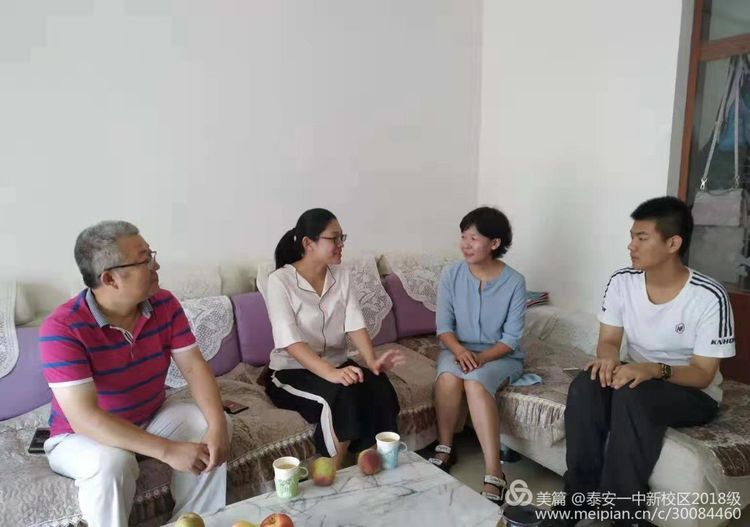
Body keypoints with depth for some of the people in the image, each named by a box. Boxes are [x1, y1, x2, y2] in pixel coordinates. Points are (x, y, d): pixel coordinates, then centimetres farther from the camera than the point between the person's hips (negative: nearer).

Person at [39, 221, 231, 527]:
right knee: (112, 462, -35)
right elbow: (84, 418, -33)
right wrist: (168, 451, -38)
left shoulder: (164, 304, -11)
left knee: (208, 428, -17)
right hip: (81, 435, -5)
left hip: (152, 418, 5)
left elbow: (193, 367, -12)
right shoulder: (62, 329, -28)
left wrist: (216, 425, -30)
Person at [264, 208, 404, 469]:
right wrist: (331, 373, -38)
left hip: (336, 364, 5)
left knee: (379, 387, -25)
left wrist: (371, 360, -26)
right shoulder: (279, 281, -15)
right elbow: (289, 341, -25)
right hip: (292, 371, -5)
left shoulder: (342, 275, 3)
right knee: (344, 394, -32)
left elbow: (355, 324, -7)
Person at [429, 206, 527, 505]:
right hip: (458, 350, 2)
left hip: (501, 356, -2)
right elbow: (443, 325, -4)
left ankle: (493, 475, -32)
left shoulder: (514, 281, -10)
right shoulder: (451, 275, -4)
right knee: (448, 377, -32)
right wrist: (460, 351, -23)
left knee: (475, 382, -34)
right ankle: (444, 449, -9)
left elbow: (512, 338, -10)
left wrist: (482, 357, -25)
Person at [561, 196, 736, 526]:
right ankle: (579, 501, -18)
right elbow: (609, 340, -2)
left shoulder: (709, 297, -21)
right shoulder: (622, 282, -8)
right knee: (586, 386, -28)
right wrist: (608, 359, -27)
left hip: (693, 393, -4)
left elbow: (703, 374, -18)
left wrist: (654, 369, -37)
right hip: (638, 376, 4)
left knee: (632, 396, -36)